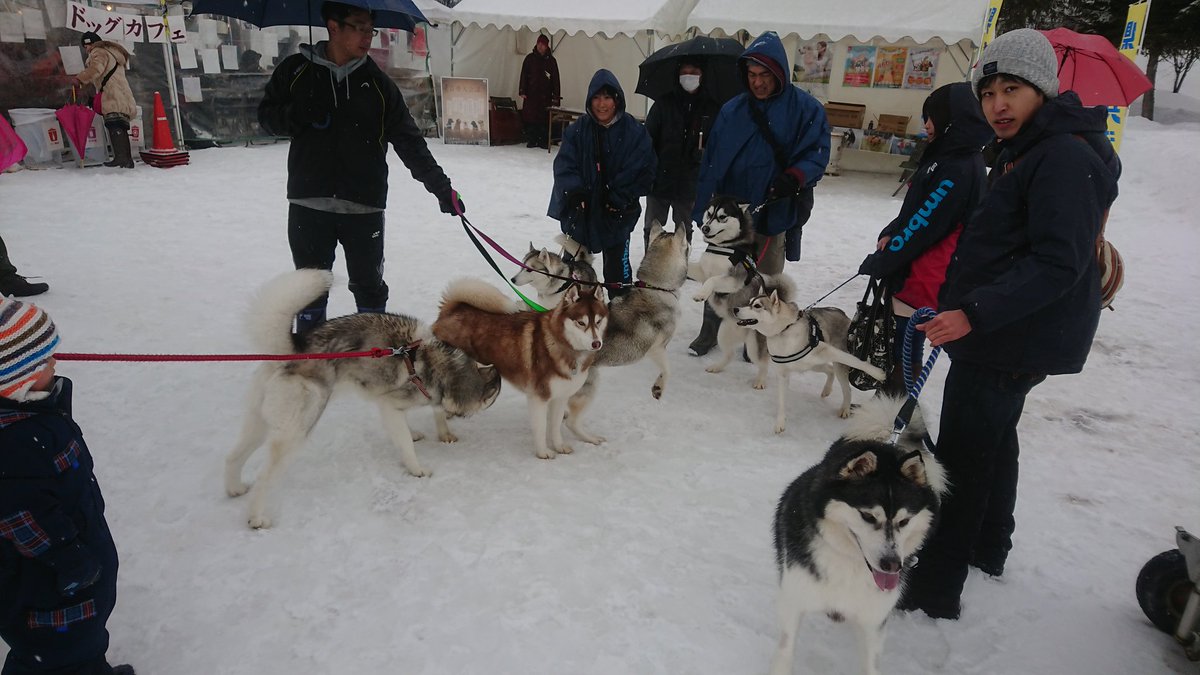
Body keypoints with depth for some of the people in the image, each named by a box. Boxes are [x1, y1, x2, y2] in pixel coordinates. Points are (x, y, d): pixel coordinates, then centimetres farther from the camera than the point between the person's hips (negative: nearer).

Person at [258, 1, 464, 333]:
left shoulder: (376, 82, 5)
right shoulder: (297, 70, 3)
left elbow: (409, 141, 4)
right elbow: (267, 116, 9)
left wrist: (441, 187, -2)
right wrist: (299, 115, -13)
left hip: (364, 205, 0)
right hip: (309, 202, 0)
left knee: (369, 286, 9)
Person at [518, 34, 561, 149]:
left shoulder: (551, 60, 8)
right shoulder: (530, 58, 7)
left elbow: (555, 80, 7)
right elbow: (524, 75, 6)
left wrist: (556, 96, -1)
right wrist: (523, 91, -4)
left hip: (545, 95, 0)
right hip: (531, 93, 0)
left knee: (544, 118, -4)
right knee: (530, 118, -2)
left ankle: (544, 141, 2)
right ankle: (531, 140, 6)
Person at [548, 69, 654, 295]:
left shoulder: (634, 131, -7)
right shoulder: (578, 129, -2)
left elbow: (643, 170, -8)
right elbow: (564, 165, -4)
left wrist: (621, 199, -16)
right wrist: (574, 192, -20)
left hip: (617, 215, -2)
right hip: (580, 211, 3)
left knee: (618, 267, 7)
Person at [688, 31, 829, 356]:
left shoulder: (805, 109, -4)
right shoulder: (733, 109, 4)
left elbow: (817, 154, -5)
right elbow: (711, 161, 5)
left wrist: (795, 178, -25)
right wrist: (703, 208, 1)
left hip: (772, 213, -2)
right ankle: (711, 330, 28)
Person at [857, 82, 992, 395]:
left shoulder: (960, 169, -21)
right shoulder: (950, 157, 12)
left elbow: (923, 225, -21)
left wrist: (878, 263, -14)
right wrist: (890, 234, -1)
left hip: (923, 279, -10)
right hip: (911, 273, 10)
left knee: (905, 348, -2)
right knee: (898, 344, 19)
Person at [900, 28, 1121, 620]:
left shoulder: (1066, 158, -19)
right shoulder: (1025, 153, 13)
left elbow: (1058, 264, -27)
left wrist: (975, 313, -33)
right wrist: (960, 307, 21)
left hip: (1014, 342, -11)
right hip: (1002, 337, 11)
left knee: (960, 460, -5)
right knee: (994, 441, 23)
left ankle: (934, 589, 4)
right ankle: (988, 549, 41)